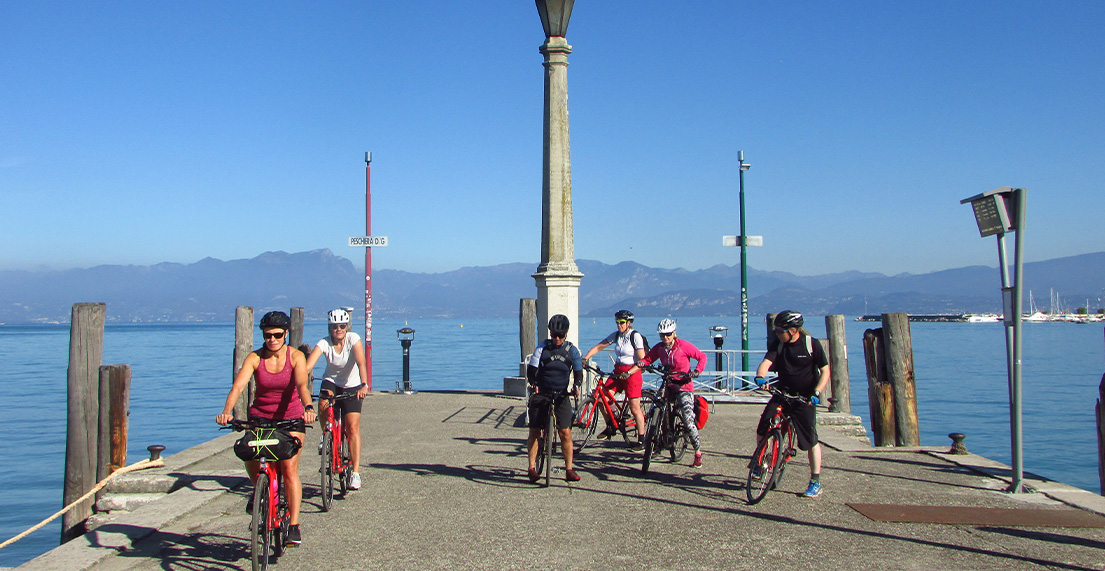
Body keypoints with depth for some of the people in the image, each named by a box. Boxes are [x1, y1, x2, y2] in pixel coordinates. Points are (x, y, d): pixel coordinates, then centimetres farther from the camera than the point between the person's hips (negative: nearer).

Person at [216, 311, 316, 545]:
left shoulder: (296, 357, -11)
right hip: (260, 416, 2)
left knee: (289, 467, -13)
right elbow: (238, 386, -22)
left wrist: (308, 408, -47)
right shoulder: (254, 358, -8)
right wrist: (227, 411, -40)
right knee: (250, 457, -18)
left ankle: (294, 526, -7)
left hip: (291, 418, -2)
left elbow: (302, 385, -27)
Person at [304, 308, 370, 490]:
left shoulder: (353, 339, -19)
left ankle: (356, 472, -12)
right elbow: (308, 366, -28)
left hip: (352, 385, -2)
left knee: (353, 427, -14)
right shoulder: (324, 343, -16)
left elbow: (361, 363, -33)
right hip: (331, 382, 2)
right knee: (323, 404, -32)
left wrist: (364, 385, -49)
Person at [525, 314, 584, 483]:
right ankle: (532, 468, 7)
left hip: (561, 395, 0)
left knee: (565, 432, -8)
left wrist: (576, 386, -21)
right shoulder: (542, 348, -2)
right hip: (541, 394, 0)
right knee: (534, 431, -3)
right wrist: (533, 383, -26)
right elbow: (531, 369, -6)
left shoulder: (572, 351, 2)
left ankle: (569, 469, 2)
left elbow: (578, 372, 0)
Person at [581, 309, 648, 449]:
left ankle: (641, 439, 9)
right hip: (617, 373, 6)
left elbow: (642, 360, -14)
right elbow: (598, 347, 6)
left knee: (634, 409, -4)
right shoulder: (616, 335, 6)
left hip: (632, 373, -6)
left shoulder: (635, 336, -10)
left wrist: (628, 373, -25)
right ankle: (610, 427, 16)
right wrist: (585, 358, -8)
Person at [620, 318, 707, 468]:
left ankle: (698, 452, -2)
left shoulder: (684, 345, -10)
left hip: (684, 387, -5)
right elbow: (645, 361, 1)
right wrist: (628, 372, -8)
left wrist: (696, 371, -22)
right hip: (668, 387, 6)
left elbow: (702, 357, -6)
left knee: (688, 420, -15)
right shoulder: (659, 348, 3)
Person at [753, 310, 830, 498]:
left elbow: (825, 371, -9)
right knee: (762, 429, -11)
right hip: (782, 394, 3)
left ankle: (815, 483, 11)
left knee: (810, 441, -2)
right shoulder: (777, 343, -3)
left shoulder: (812, 344, -11)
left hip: (804, 397, -3)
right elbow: (766, 362, -14)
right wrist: (760, 377, -36)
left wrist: (816, 393, -22)